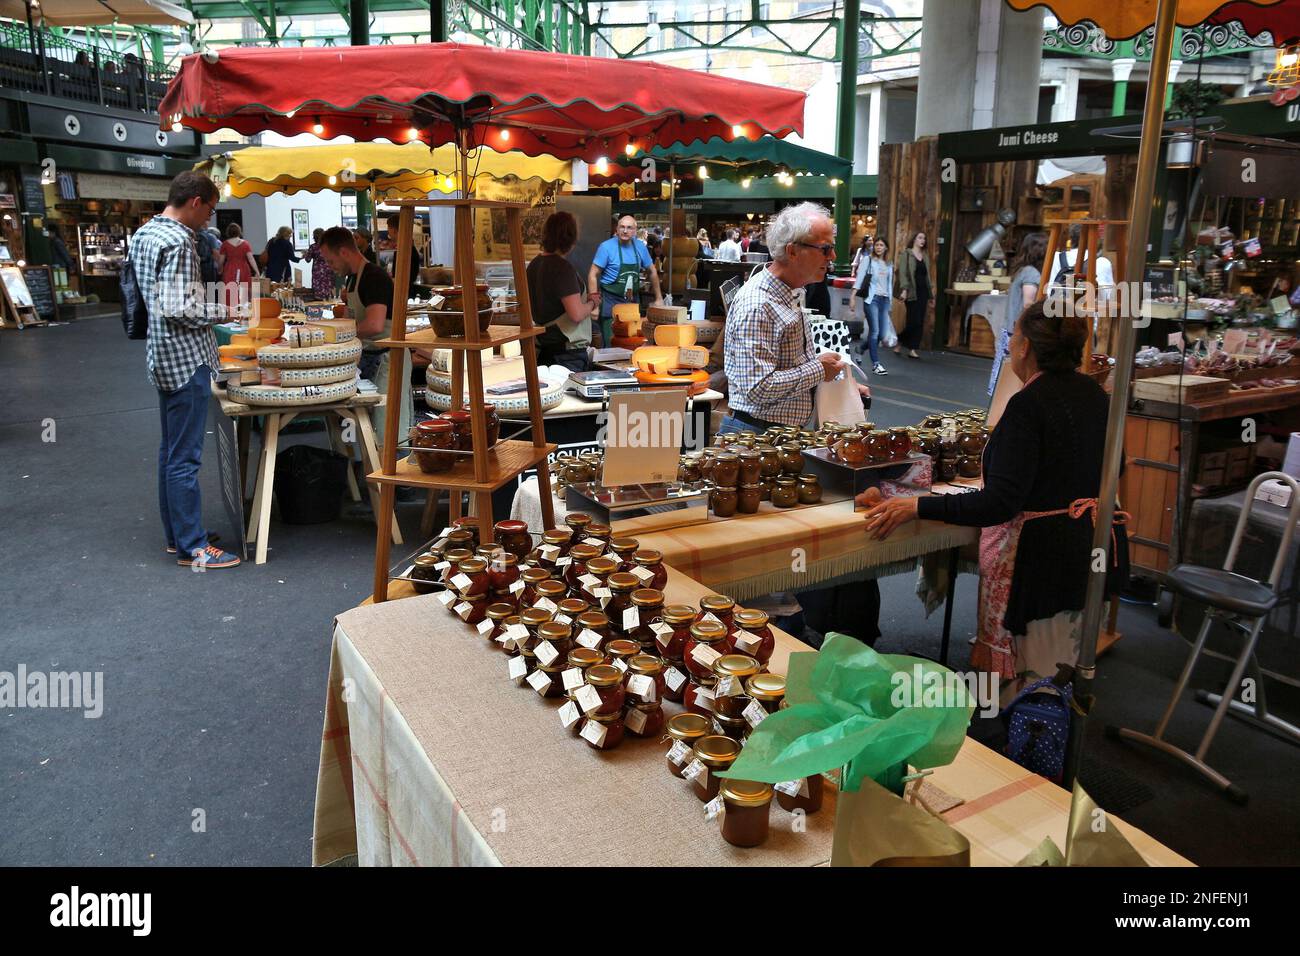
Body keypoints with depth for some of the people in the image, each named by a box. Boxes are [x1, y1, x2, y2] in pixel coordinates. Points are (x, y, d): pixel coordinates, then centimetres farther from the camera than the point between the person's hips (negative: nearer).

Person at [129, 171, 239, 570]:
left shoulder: (143, 233, 12)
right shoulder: (178, 241, -18)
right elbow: (177, 308, -24)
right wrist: (224, 310, -12)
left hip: (162, 356, 10)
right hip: (186, 357, -10)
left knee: (171, 449, 16)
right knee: (185, 457, -5)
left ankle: (175, 534, 26)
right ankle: (192, 547, 3)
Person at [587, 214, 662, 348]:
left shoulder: (640, 246, 4)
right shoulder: (606, 247, -9)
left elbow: (652, 272, 16)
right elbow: (593, 274, -10)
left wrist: (658, 298, 15)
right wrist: (594, 300, -20)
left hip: (633, 301, 4)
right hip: (611, 301, -4)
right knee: (611, 344, -6)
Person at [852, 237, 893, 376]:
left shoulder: (889, 265, 16)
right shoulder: (868, 260, 3)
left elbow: (890, 284, 19)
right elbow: (859, 278, -4)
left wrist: (891, 300, 14)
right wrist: (853, 296, -13)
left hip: (885, 299, 5)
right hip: (872, 298, -5)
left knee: (881, 334, 1)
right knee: (875, 331, -9)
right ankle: (876, 364, -4)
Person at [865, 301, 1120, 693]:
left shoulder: (1028, 404, -22)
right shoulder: (1093, 393, 4)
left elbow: (1000, 502, -29)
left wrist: (916, 507, -30)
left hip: (1037, 554, -9)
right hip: (1086, 545, 9)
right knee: (1068, 671, 24)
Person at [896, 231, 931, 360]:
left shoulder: (925, 257, 18)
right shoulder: (906, 254, 1)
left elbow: (927, 275, 18)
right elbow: (902, 272, -8)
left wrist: (930, 295, 16)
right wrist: (904, 289, -20)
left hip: (923, 292, 6)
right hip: (912, 292, -6)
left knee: (920, 322, 1)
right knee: (914, 321, -12)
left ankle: (912, 349, 5)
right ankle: (899, 343, 8)